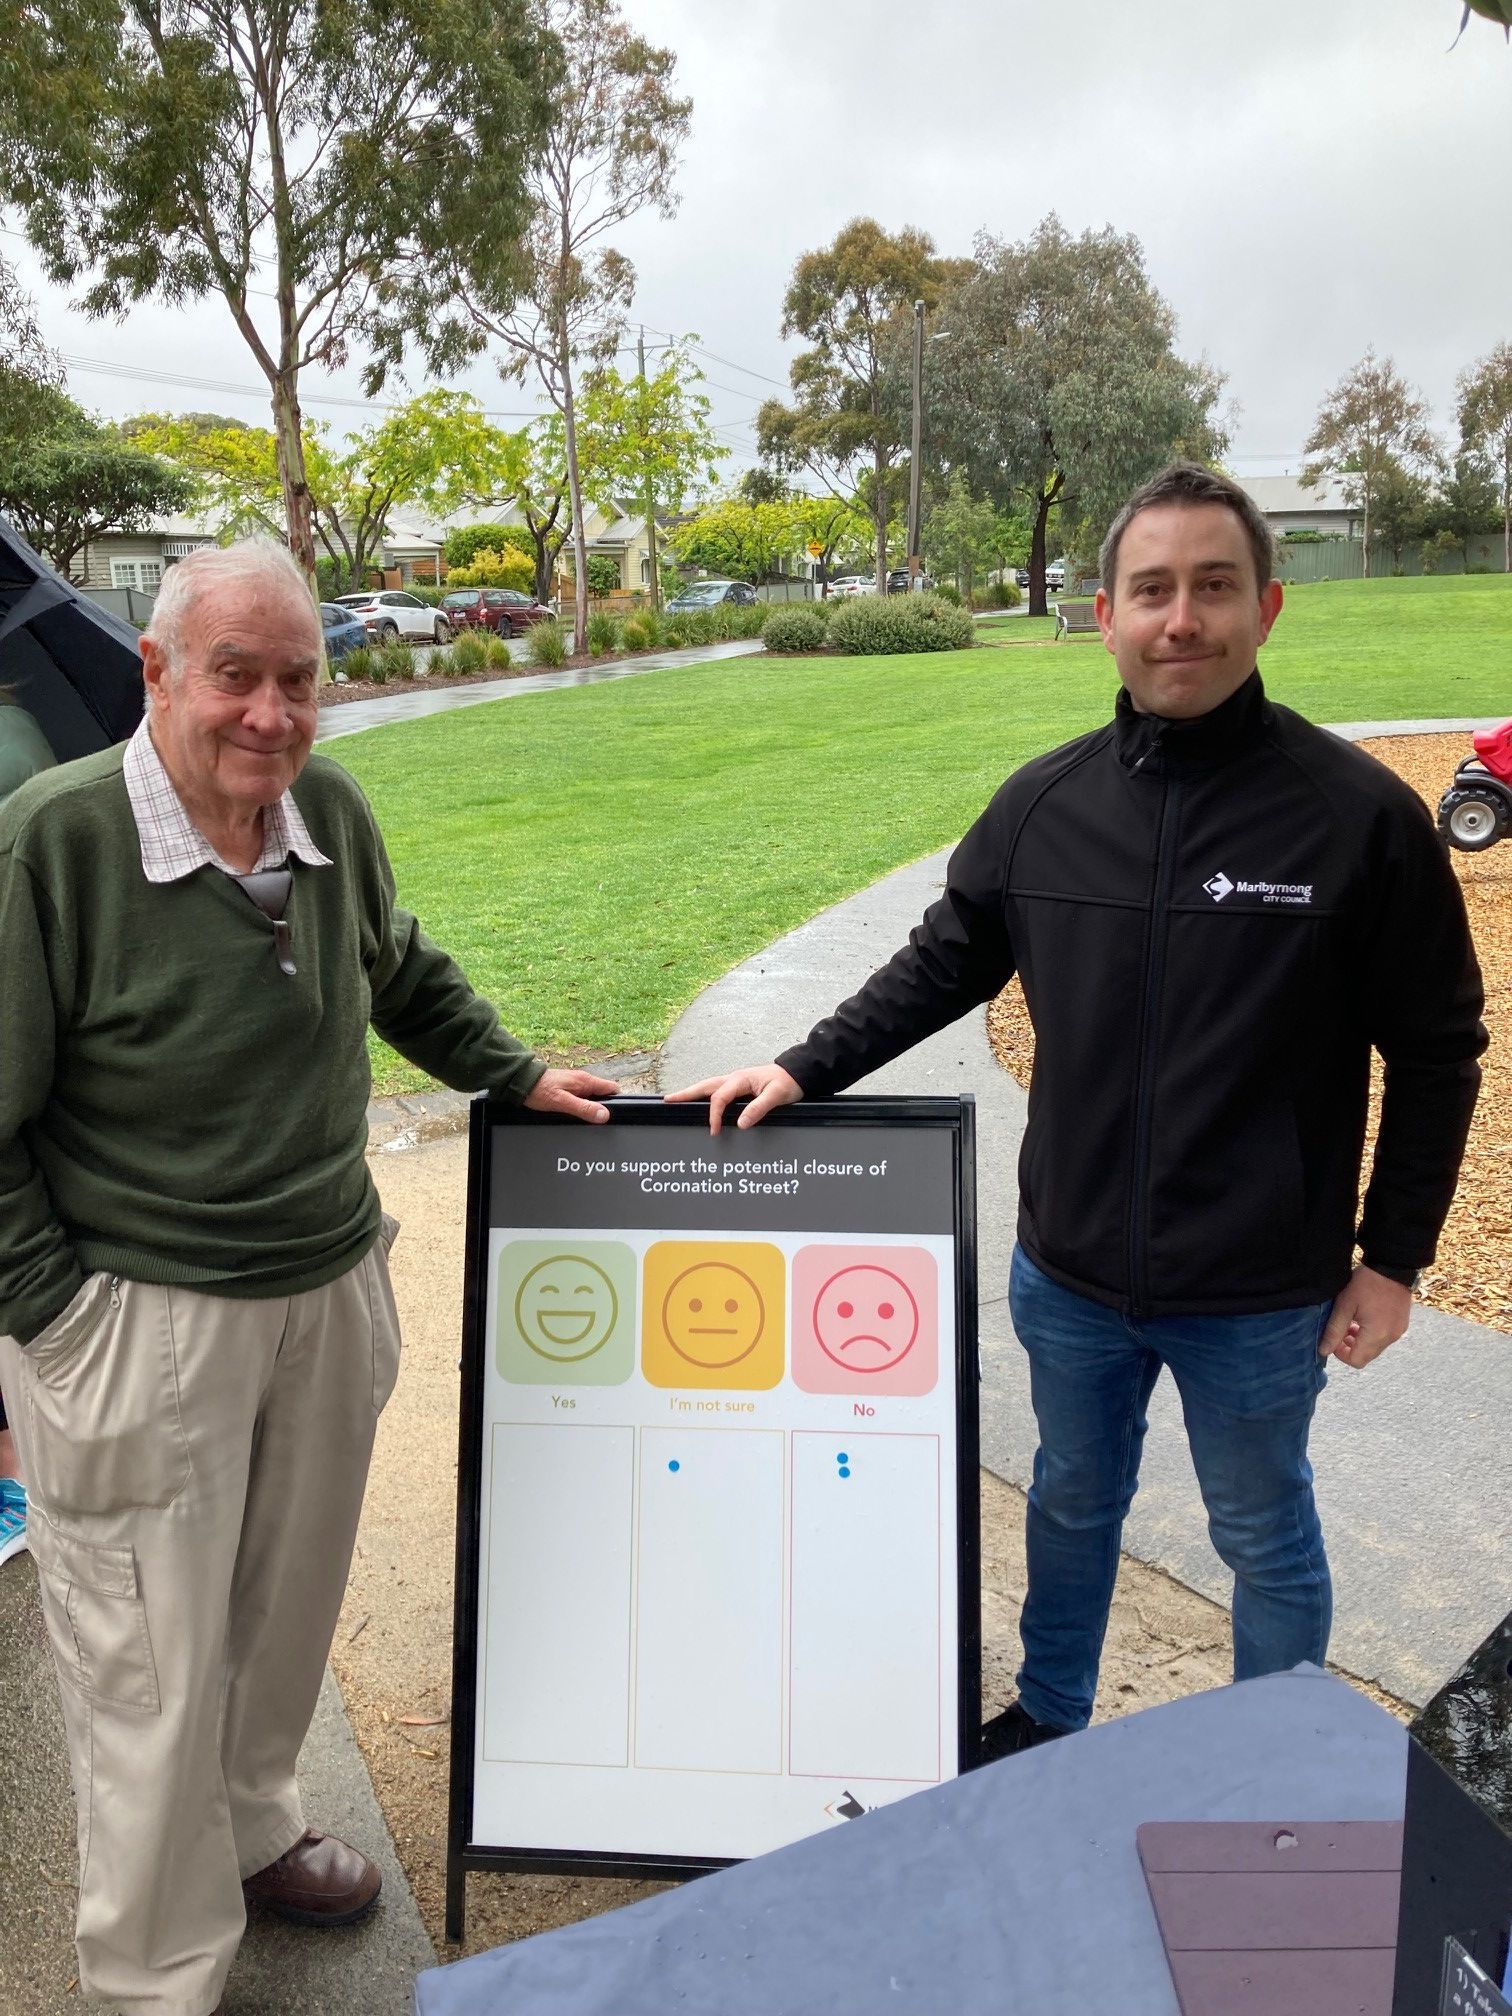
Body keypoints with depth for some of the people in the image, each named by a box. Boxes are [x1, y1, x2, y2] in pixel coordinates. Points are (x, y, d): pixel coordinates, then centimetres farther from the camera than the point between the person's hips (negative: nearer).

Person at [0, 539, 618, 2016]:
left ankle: (250, 1828, 50)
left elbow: (404, 977, 19)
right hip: (137, 1323, -5)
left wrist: (515, 1074, 15)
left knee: (288, 1604, 22)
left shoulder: (331, 810, -1)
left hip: (329, 1288, 6)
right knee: (150, 1660, 9)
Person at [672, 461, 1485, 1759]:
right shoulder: (1046, 803, -5)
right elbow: (942, 967, 7)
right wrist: (804, 1071, -1)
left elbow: (1435, 1054, -7)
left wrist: (1393, 1258, -5)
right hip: (1070, 1275, 3)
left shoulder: (1359, 815, -14)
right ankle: (1047, 1721, 49)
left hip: (1259, 1295, -3)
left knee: (1265, 1538, 19)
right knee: (1073, 1502, 24)